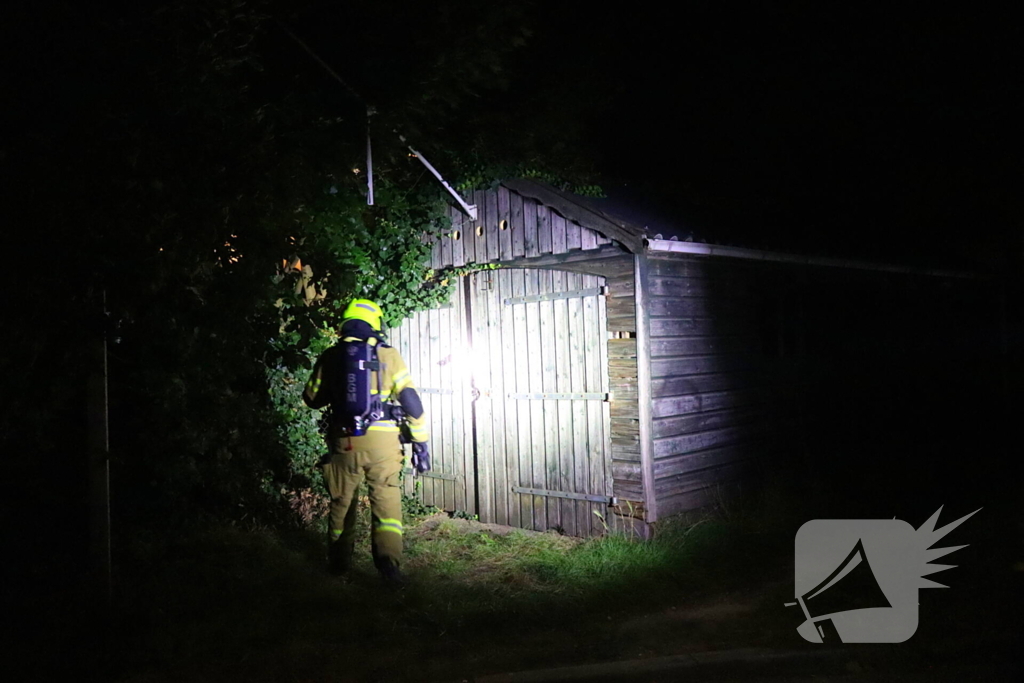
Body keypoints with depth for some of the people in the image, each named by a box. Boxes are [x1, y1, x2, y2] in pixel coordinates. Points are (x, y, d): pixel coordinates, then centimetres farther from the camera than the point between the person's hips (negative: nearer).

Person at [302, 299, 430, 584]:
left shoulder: (330, 357, 4)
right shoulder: (389, 355, 0)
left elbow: (312, 398, 14)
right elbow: (410, 400, -2)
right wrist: (421, 443, 3)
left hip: (343, 442, 2)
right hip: (382, 441, -2)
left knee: (342, 502, 17)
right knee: (386, 501, 5)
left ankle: (339, 561, 28)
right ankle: (388, 558, -11)